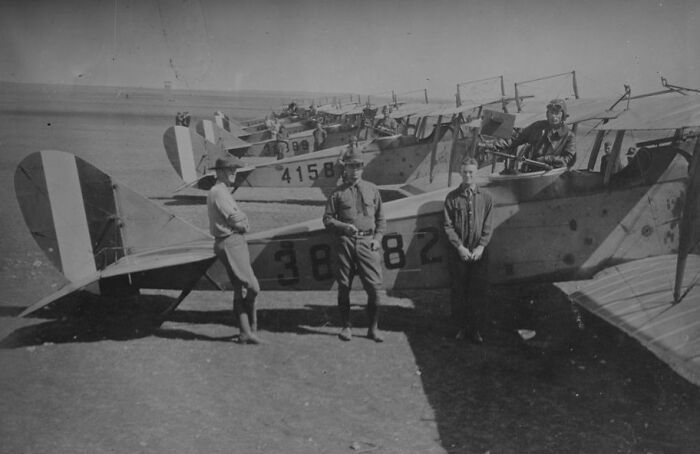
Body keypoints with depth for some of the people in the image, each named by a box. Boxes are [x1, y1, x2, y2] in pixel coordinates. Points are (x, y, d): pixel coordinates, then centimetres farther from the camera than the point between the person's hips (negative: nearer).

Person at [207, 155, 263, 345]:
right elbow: (235, 220, -16)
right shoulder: (218, 192, -12)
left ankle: (246, 331, 13)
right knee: (253, 288, -11)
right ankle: (250, 328, 6)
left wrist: (242, 221, -2)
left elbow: (241, 219, 19)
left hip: (237, 242, 11)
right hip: (230, 243, -11)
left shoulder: (225, 192, 21)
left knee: (239, 290, 10)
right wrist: (244, 223, 3)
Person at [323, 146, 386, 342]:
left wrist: (378, 237, 2)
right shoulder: (338, 192, 7)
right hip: (346, 242, -1)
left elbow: (381, 218, 16)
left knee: (374, 286, -5)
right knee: (344, 286, 4)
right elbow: (327, 218, 7)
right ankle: (346, 326, 17)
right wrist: (344, 226, -10)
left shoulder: (372, 190, 12)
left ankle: (373, 328, 7)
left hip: (368, 242, 1)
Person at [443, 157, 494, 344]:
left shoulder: (485, 197, 4)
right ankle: (462, 327, 16)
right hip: (458, 252, 0)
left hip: (479, 252, 0)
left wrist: (481, 247, -10)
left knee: (479, 291, 1)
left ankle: (477, 329, 11)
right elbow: (448, 225, -1)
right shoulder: (452, 197, 2)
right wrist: (460, 247, -10)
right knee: (459, 291, 4)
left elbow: (488, 226, 2)